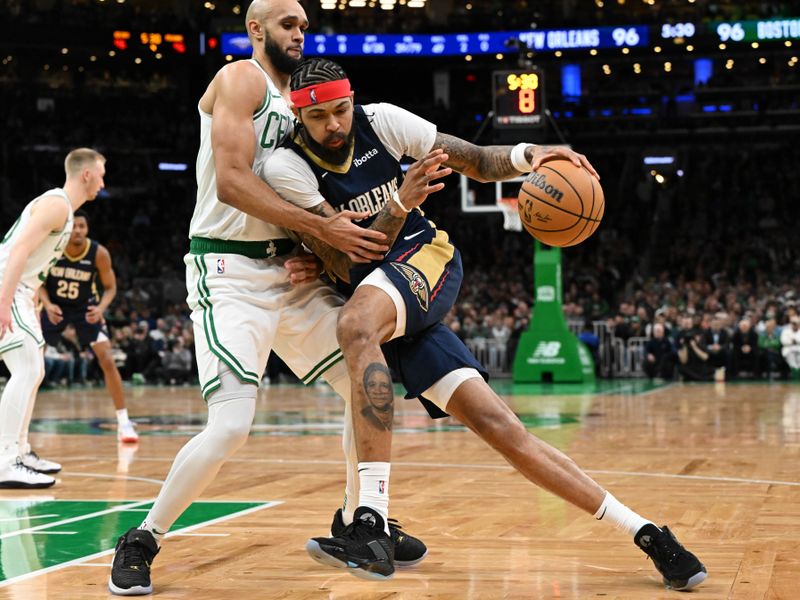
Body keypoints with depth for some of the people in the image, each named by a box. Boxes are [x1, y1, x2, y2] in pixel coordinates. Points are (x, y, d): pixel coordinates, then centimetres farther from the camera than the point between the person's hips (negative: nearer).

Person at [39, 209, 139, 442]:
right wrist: (47, 305, -25)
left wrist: (101, 308, -28)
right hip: (54, 305, 1)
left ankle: (123, 421, -6)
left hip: (86, 307, -1)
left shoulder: (99, 253, -22)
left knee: (107, 360, -13)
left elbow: (110, 287, -9)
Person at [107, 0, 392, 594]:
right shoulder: (241, 79, -7)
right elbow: (232, 182, -20)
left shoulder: (293, 99, 19)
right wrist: (324, 228, -22)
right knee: (231, 426, -19)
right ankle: (141, 542, -1)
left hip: (289, 268, 9)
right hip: (231, 271, -9)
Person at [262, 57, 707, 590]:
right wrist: (400, 203, -27)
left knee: (356, 324, -35)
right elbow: (347, 266, -14)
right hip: (380, 311, 1)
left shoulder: (380, 121, -3)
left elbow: (477, 161, 5)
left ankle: (371, 523, -40)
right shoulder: (287, 167, -8)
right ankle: (646, 535, -1)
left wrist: (525, 156, -17)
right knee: (499, 425, -10)